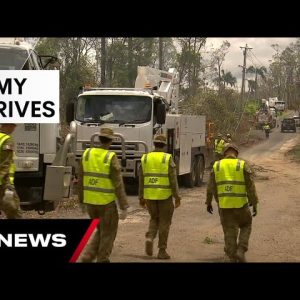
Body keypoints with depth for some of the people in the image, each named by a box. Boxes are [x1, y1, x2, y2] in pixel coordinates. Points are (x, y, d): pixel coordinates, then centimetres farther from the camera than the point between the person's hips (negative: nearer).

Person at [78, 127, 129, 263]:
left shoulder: (87, 153, 2)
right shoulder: (111, 157, -14)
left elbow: (81, 179, 9)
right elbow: (118, 184, -15)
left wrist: (81, 199, 21)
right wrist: (124, 207, -13)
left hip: (90, 201, 6)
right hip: (106, 202, -5)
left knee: (101, 230, 21)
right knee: (108, 233, 10)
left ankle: (88, 257, 9)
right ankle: (102, 260, 13)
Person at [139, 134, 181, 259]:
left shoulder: (145, 158, 4)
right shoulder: (168, 158, -6)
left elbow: (141, 179, 6)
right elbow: (173, 179, -10)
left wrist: (141, 197, 13)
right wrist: (177, 197, -5)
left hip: (149, 195, 3)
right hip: (165, 195, -3)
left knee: (154, 219, 20)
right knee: (164, 223, 7)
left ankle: (149, 238, -5)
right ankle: (162, 251, 8)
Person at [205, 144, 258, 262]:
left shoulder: (217, 165, 2)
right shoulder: (243, 165, -5)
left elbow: (210, 186, 5)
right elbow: (250, 186, -8)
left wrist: (208, 202, 16)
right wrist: (255, 204, -4)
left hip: (224, 205, 2)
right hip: (240, 204, -2)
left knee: (230, 233, 8)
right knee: (246, 225, 21)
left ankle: (233, 259, 8)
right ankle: (241, 251, 4)